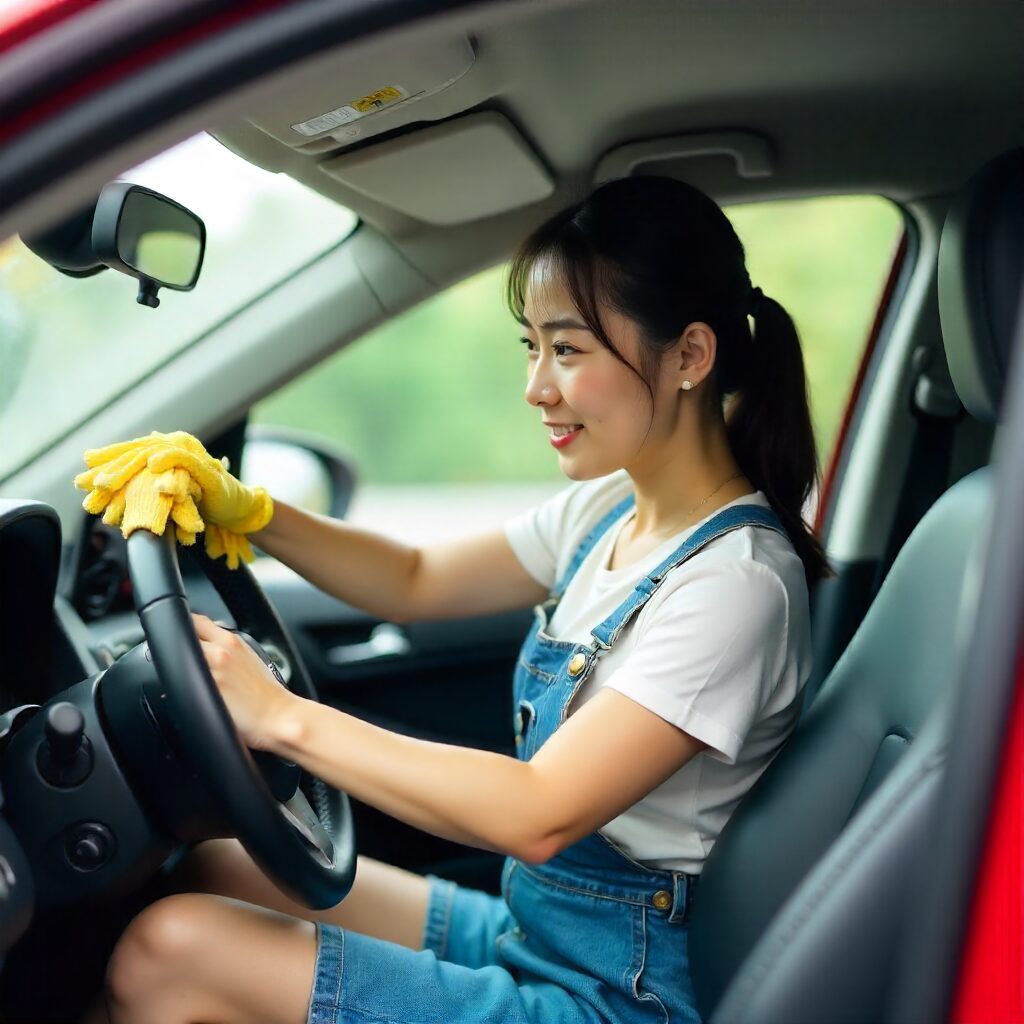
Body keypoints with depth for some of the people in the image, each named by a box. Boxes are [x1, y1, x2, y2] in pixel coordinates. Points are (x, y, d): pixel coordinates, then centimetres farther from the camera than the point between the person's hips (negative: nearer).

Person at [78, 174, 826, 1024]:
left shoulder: (736, 582, -23)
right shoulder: (609, 508, 3)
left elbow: (539, 814, -29)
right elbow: (418, 582, 12)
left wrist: (286, 717, -26)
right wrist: (250, 514, -4)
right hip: (524, 926, 8)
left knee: (168, 952, -14)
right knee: (207, 865, 9)